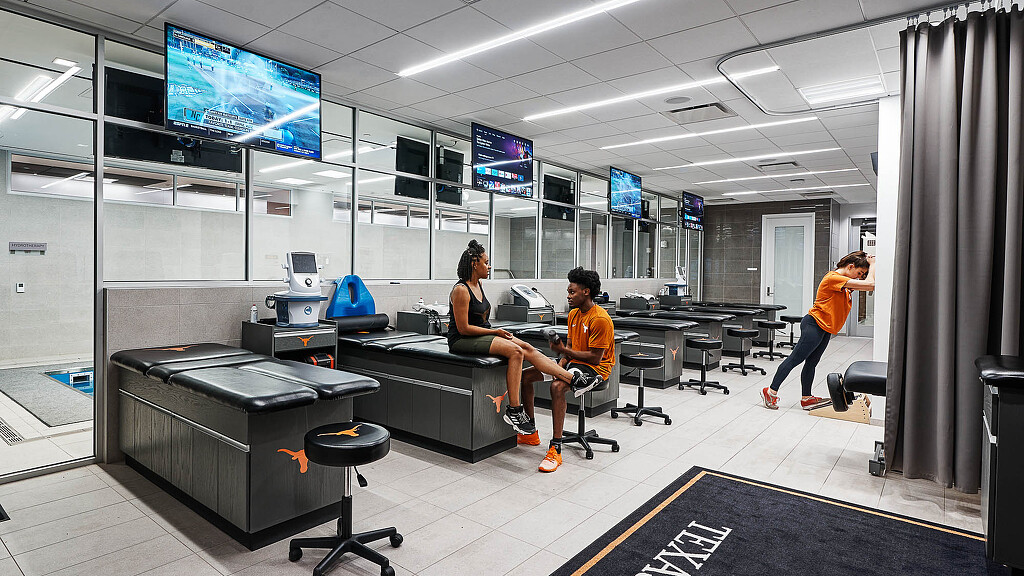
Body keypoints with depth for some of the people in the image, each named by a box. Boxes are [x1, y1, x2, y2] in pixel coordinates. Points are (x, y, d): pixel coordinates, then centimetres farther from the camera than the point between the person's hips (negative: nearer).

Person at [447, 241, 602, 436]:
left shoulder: (479, 284, 11)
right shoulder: (461, 290, -17)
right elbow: (463, 328, -19)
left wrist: (497, 332, 3)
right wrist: (494, 331, -13)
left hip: (482, 334, 8)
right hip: (462, 341, -8)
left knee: (526, 348, -9)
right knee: (515, 351, -26)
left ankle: (575, 380, -12)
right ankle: (513, 411, -22)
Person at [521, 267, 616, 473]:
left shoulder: (600, 319, -19)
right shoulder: (574, 313, 10)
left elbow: (596, 357, -21)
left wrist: (564, 351, -19)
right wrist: (560, 364, -5)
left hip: (595, 368, -9)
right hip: (573, 361, 10)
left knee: (557, 386, -37)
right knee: (525, 376, 0)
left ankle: (555, 450, -30)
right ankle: (531, 433, 12)